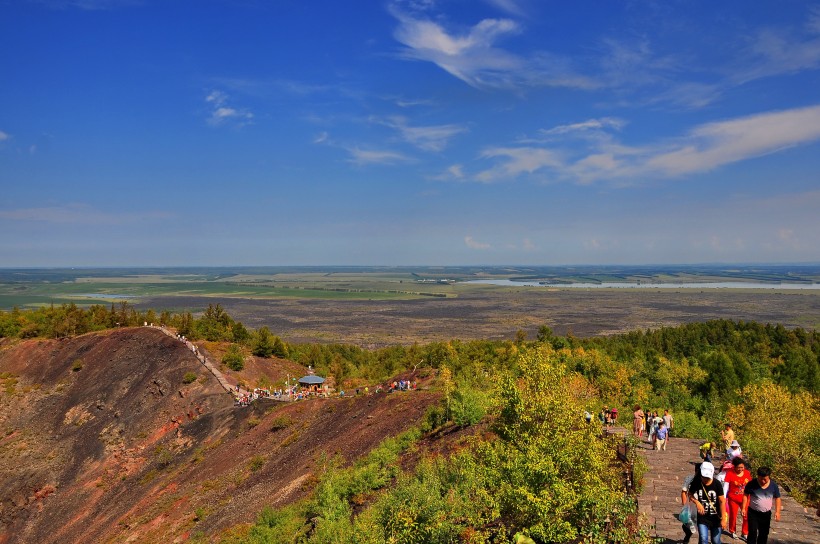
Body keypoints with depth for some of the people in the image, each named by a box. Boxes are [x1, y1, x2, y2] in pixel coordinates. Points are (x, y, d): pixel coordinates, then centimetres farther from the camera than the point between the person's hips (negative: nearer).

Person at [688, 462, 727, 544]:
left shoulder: (717, 484, -16)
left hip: (716, 517, 0)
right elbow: (690, 494, 4)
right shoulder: (696, 483, -12)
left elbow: (722, 501, -13)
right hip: (702, 517, 0)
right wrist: (697, 502, -16)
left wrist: (723, 519, -14)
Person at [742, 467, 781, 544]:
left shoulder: (773, 485, -8)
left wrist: (777, 512, -7)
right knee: (752, 533, -6)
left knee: (764, 533, 14)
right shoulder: (752, 484, -15)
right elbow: (745, 495, -5)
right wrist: (743, 508, -9)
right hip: (753, 513, -3)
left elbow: (777, 498, 2)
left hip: (766, 514, 3)